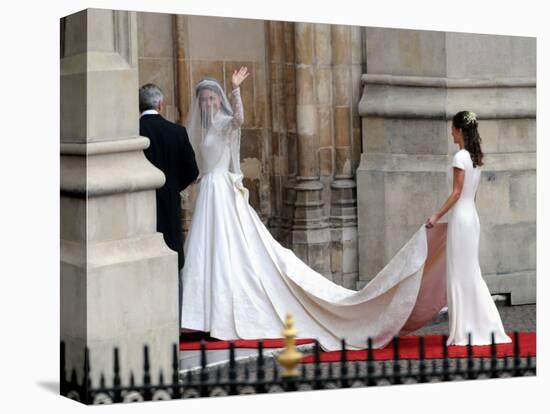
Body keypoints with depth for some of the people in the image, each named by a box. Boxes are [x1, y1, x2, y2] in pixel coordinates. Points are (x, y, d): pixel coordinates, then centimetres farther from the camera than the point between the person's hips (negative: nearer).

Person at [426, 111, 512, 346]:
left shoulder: (460, 157, -14)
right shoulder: (476, 157, 11)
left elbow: (456, 192, -16)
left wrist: (437, 216, -13)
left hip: (461, 218, -8)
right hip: (472, 216, 8)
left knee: (460, 273, -2)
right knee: (471, 272, 13)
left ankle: (463, 331, 3)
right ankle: (484, 327, 14)